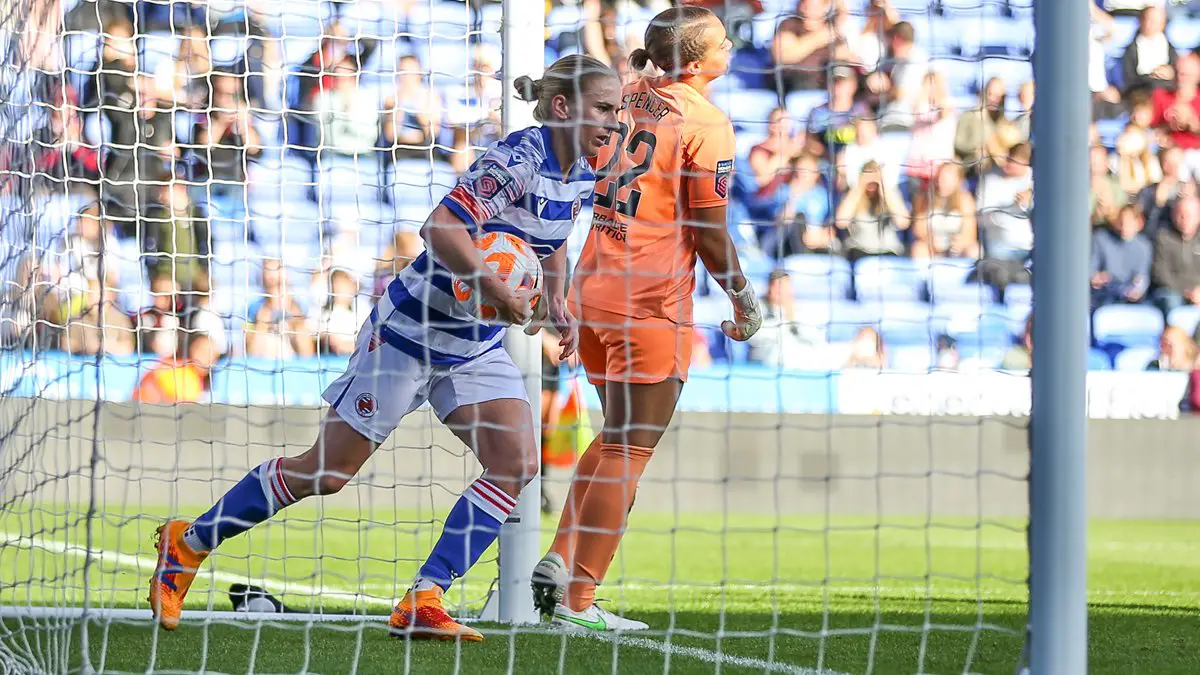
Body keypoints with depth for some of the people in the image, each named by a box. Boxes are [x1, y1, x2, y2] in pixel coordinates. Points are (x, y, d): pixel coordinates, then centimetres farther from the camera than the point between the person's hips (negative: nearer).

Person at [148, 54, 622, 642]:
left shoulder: (580, 177, 4)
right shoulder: (519, 158, -23)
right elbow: (440, 227, -32)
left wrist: (556, 303, 12)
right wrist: (498, 292, -29)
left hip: (475, 344, 8)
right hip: (412, 326, -8)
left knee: (517, 463, -10)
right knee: (327, 471, -2)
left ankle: (422, 602, -9)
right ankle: (187, 543, 14)